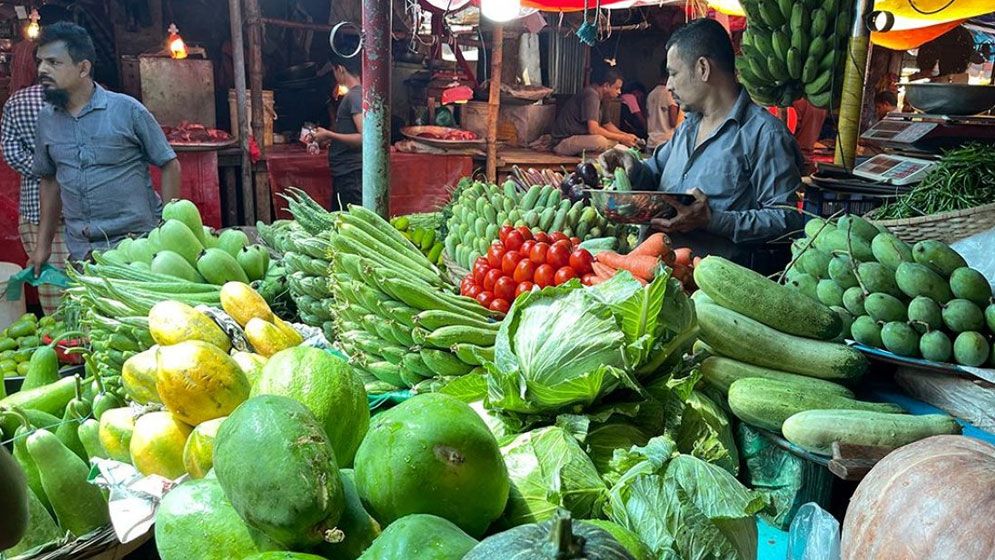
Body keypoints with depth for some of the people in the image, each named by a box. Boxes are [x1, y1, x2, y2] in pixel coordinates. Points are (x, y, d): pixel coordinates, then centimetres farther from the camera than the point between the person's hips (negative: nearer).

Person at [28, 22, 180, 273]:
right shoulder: (46, 119, 7)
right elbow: (49, 179, 18)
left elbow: (169, 165, -3)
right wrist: (43, 243, 15)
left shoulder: (127, 109, -7)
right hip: (80, 253, 4)